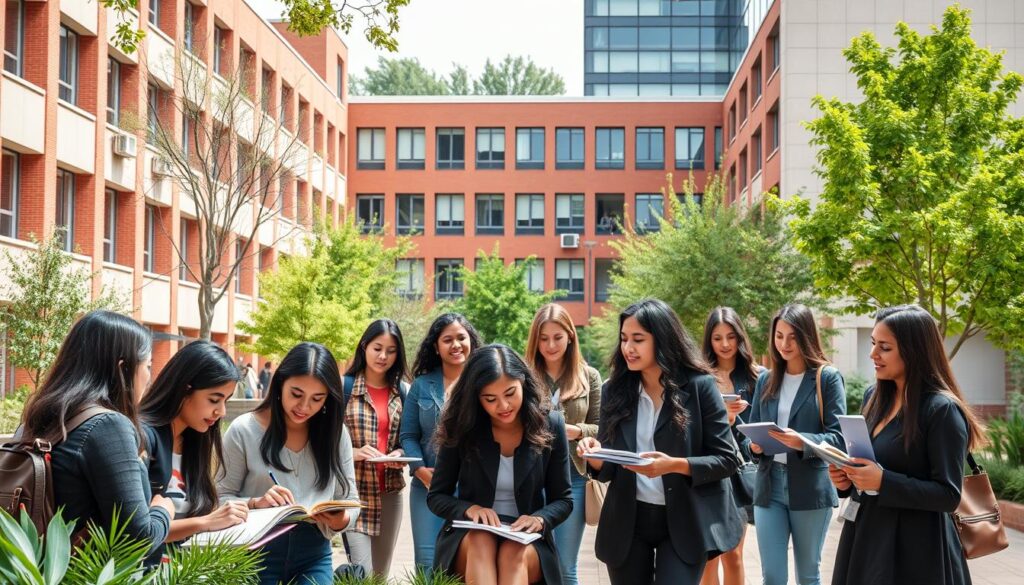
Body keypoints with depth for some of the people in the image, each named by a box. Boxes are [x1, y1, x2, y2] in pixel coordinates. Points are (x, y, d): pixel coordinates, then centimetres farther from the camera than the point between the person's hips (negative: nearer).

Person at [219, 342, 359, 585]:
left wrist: (341, 520, -17)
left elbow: (350, 500, 5)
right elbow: (221, 497, -4)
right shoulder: (244, 430, -7)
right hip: (257, 551, -2)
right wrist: (255, 503, -23)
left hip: (314, 554, 2)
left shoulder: (336, 434, 2)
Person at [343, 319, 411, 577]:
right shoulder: (344, 386, -4)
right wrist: (352, 453, -21)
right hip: (353, 492, -4)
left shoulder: (401, 392, 8)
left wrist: (401, 454, -7)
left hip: (389, 493, 5)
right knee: (362, 573, -14)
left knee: (381, 573, 13)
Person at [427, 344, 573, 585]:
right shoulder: (461, 428, -3)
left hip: (528, 541, 0)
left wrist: (539, 519, -17)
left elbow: (563, 500, 5)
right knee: (481, 541, -35)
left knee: (514, 553, -35)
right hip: (469, 538, 0)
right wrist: (469, 509, -17)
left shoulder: (550, 425, -2)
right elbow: (436, 496, 4)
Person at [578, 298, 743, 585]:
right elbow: (608, 470, 5)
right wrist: (596, 456, -18)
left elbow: (727, 459, -7)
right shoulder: (614, 390, 3)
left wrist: (674, 465, -23)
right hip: (627, 522, 3)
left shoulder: (700, 386, -7)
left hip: (684, 523, -3)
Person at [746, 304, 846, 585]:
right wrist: (755, 445, -10)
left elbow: (838, 437, -8)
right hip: (770, 484, 3)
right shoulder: (766, 379, 10)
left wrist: (803, 442, -26)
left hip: (810, 487, -3)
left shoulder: (828, 377, -2)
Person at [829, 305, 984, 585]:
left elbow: (948, 495, -17)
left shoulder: (942, 410, -15)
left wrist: (883, 482, -26)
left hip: (913, 551, -7)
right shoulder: (876, 398, 8)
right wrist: (846, 477, -3)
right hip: (866, 537, 7)